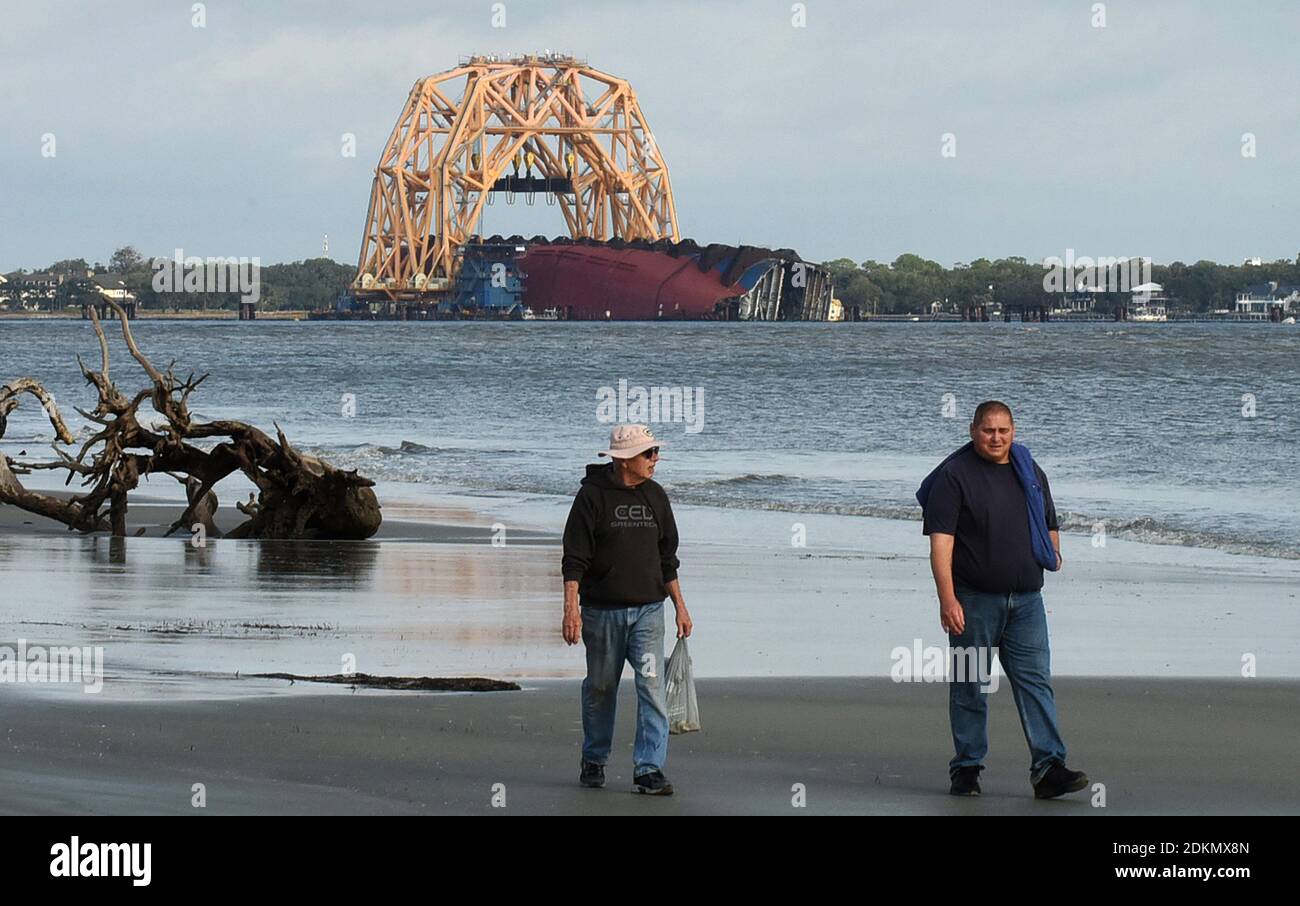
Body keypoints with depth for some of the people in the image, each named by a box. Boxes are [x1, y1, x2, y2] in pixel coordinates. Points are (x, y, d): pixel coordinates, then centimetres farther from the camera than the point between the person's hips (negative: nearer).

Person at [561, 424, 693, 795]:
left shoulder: (654, 496, 9)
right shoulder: (592, 496, -6)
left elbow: (667, 558, 18)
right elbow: (574, 558, -8)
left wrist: (680, 607, 16)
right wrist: (571, 608, -17)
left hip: (648, 611, 3)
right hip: (602, 611, -3)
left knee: (652, 687, -9)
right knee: (600, 688, 10)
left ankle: (649, 769, -9)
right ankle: (594, 761, 27)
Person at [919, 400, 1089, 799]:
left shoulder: (1030, 472, 12)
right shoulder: (954, 475, -5)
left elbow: (1050, 524, 29)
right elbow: (941, 541, -13)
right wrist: (947, 598, -20)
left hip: (1026, 601, 4)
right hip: (974, 600, -4)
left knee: (1035, 682, -3)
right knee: (970, 687, 4)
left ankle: (1048, 768, -7)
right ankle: (966, 770, 12)